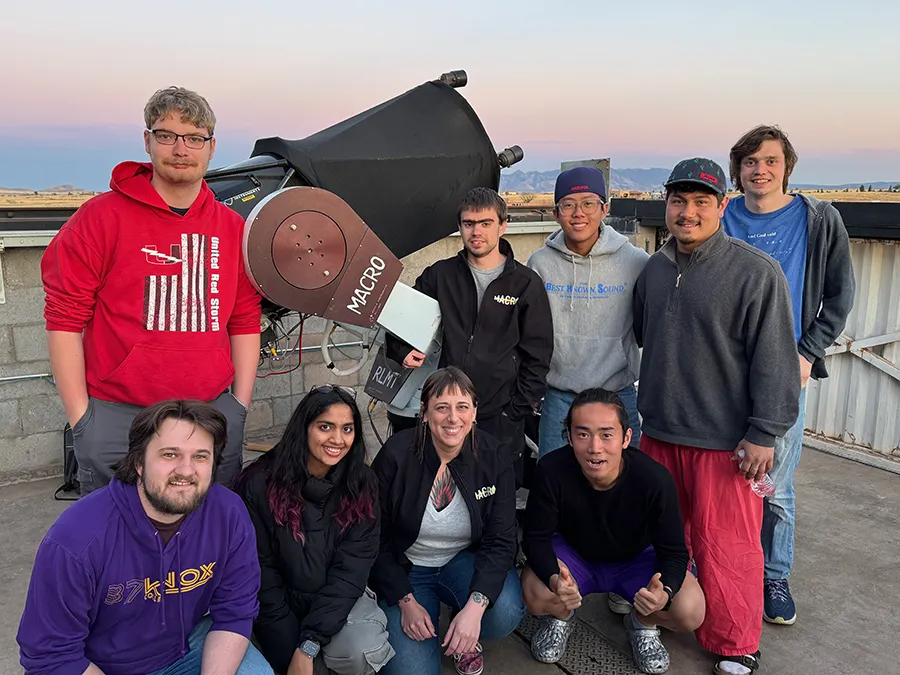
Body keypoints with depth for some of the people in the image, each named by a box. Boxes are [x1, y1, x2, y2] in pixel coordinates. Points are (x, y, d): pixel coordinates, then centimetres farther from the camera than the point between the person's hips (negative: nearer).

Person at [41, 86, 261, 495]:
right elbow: (64, 319, -4)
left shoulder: (233, 227, 7)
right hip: (116, 417, -3)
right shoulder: (102, 216, -4)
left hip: (214, 412, 3)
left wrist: (240, 406, 6)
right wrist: (81, 419, -6)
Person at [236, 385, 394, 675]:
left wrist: (308, 646, -22)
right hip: (281, 600, 0)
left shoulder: (363, 485, -9)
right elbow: (261, 572, -10)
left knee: (362, 651, -26)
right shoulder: (260, 483, -16)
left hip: (339, 597, 1)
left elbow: (350, 570, -12)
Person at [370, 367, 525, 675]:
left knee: (505, 612, -29)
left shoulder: (493, 461, -13)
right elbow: (376, 539, -8)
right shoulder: (395, 456, -17)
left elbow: (500, 541, -15)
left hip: (466, 562, 1)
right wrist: (405, 601, -16)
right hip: (406, 570, -1)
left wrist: (474, 606, -30)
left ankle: (465, 638, 6)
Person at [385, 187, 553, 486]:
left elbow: (537, 355, 1)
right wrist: (402, 351, -4)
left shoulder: (526, 284, 1)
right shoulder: (439, 275, 5)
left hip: (501, 419, -1)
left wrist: (516, 411, -4)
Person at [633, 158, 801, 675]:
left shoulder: (756, 273, -11)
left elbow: (774, 361, -12)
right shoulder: (654, 270, 8)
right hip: (658, 431, 6)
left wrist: (764, 434, -13)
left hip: (725, 441, -6)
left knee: (724, 546, 3)